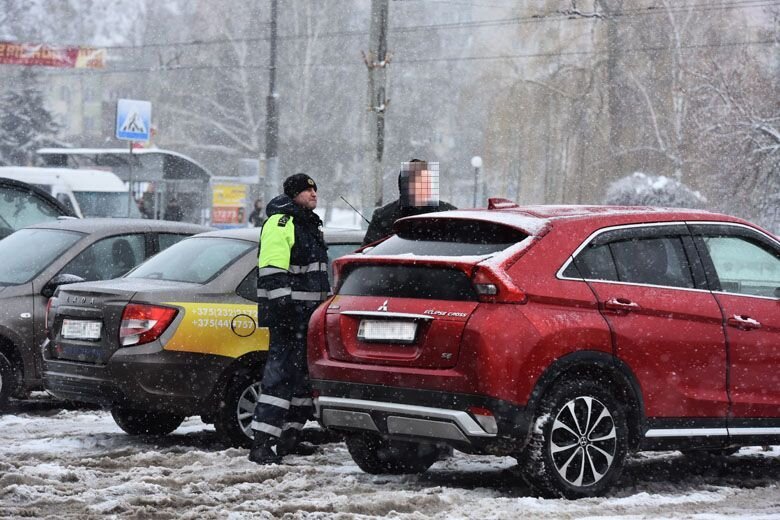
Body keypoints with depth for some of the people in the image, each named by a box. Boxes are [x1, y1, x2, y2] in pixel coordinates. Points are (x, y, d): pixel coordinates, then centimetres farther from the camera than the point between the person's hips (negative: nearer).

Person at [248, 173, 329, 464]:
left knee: (304, 374, 13)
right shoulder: (281, 222, -10)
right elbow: (272, 271, -19)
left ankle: (289, 438, 21)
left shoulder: (311, 225, 22)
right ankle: (261, 444, -19)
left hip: (310, 314, 10)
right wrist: (281, 304, -26)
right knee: (281, 372, -15)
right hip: (287, 312, -10)